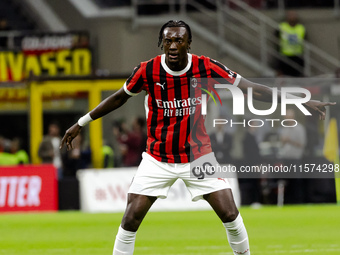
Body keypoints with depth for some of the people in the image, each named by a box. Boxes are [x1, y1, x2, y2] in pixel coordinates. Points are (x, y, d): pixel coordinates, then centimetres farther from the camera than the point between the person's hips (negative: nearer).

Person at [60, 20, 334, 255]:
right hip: (158, 158, 0)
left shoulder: (206, 67, -13)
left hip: (199, 156, 0)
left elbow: (251, 88, -9)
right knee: (131, 220, -9)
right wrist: (81, 123, 10)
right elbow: (119, 97, 6)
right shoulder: (147, 71, -12)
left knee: (230, 215, -7)